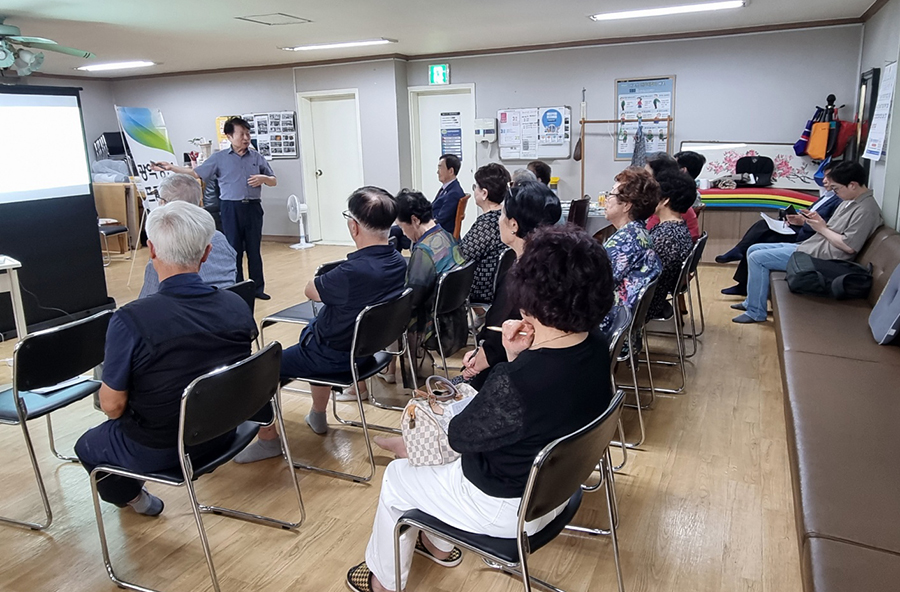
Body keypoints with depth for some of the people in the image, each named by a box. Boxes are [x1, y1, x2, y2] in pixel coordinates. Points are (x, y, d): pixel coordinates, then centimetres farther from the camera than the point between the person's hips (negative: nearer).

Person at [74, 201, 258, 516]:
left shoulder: (130, 320, -29)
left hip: (157, 450, -5)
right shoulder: (237, 306, -14)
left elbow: (112, 405, -17)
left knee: (87, 446, 28)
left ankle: (132, 496, 43)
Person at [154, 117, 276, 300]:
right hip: (231, 208, -1)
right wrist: (172, 168, -2)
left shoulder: (257, 157, 8)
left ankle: (258, 288, 13)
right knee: (234, 250, 3)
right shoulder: (219, 158, 5)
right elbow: (196, 173, 5)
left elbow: (274, 181, 12)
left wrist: (263, 178, -8)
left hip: (253, 207, 1)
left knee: (254, 250, 5)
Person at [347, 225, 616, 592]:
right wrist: (518, 358, -17)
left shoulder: (516, 383, -39)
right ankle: (442, 545, 53)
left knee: (397, 476, 17)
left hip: (509, 509, -8)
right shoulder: (596, 348, -14)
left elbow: (460, 436, -21)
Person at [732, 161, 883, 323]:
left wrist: (822, 228, -12)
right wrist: (818, 220, -1)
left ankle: (755, 312, -7)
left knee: (757, 258, -15)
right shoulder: (850, 201, 12)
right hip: (810, 247, 11)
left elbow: (849, 246, -23)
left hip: (819, 256, -11)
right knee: (754, 250, 9)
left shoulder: (866, 209, -18)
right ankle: (752, 301, 16)